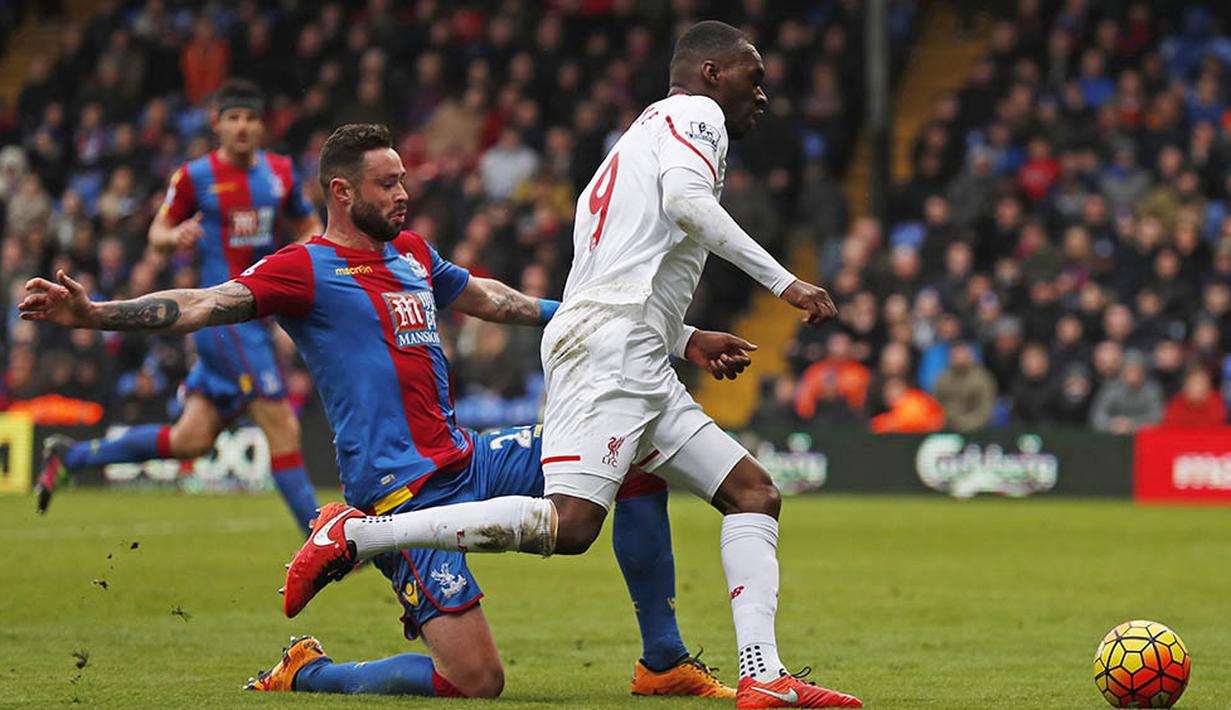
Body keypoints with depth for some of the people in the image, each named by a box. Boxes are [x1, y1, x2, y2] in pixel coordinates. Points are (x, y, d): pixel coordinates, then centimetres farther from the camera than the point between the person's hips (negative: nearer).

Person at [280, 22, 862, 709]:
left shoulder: (640, 137, 32)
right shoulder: (694, 114, 5)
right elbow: (686, 200, -18)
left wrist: (686, 338, 35)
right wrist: (783, 280, -17)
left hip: (643, 370, 11)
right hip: (612, 346, -11)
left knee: (753, 492, 7)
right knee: (569, 525, -23)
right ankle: (355, 534, -19)